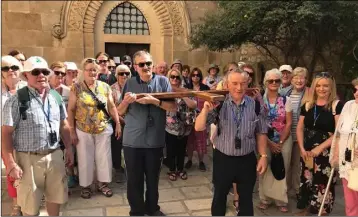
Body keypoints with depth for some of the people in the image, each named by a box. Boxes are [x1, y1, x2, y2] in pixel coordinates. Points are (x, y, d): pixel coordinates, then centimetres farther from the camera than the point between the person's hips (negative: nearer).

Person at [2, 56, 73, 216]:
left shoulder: (55, 97, 5)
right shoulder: (17, 100, -11)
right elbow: (6, 133, -12)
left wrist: (68, 148, 11)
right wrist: (10, 164, -15)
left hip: (54, 156, 5)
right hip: (29, 159, -4)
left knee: (56, 196, 19)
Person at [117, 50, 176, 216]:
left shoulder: (163, 81, -1)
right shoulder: (129, 83, 3)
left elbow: (173, 107, -7)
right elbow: (120, 112, 6)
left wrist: (154, 101, -21)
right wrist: (126, 101, -15)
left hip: (155, 140, 0)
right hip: (132, 140, 0)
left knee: (153, 178, 17)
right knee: (134, 180, 10)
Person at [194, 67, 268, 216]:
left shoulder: (256, 106, -6)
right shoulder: (219, 104, -10)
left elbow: (261, 133, 3)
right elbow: (199, 127, -13)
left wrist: (263, 156, -1)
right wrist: (205, 110, -28)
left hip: (247, 160, 1)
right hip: (222, 159, -1)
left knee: (246, 199, 18)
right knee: (219, 197, 18)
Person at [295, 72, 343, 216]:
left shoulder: (337, 105, -8)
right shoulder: (307, 105, 6)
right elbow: (300, 129, 8)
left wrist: (320, 148, -16)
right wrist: (302, 148, -4)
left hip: (327, 153, -4)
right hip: (307, 152, 4)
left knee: (323, 184, 2)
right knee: (306, 181, 14)